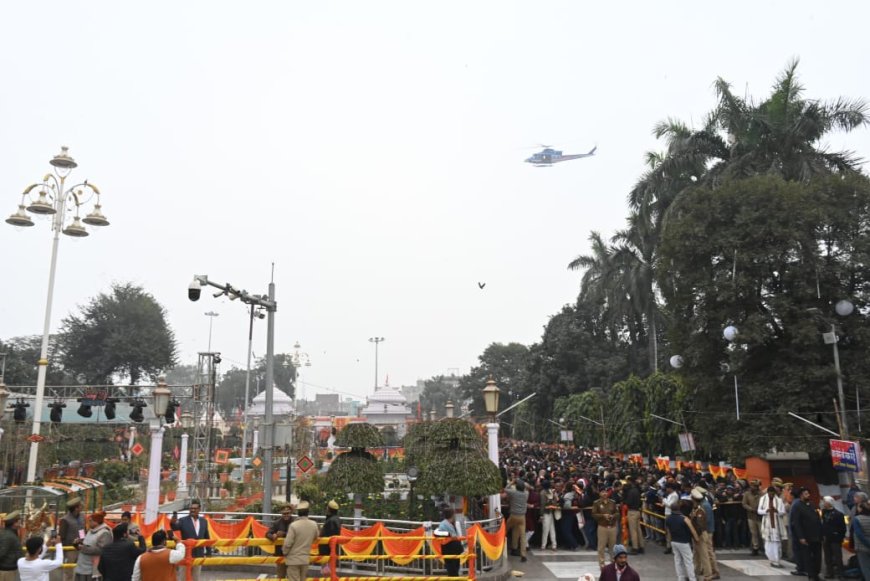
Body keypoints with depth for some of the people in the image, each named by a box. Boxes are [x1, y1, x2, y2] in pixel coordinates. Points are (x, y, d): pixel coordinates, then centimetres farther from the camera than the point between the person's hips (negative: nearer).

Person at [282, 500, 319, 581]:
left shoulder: (293, 525, -19)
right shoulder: (314, 525, -4)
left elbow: (288, 543, -16)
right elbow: (315, 538, 14)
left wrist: (285, 553, 3)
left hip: (293, 559, -4)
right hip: (305, 559, 4)